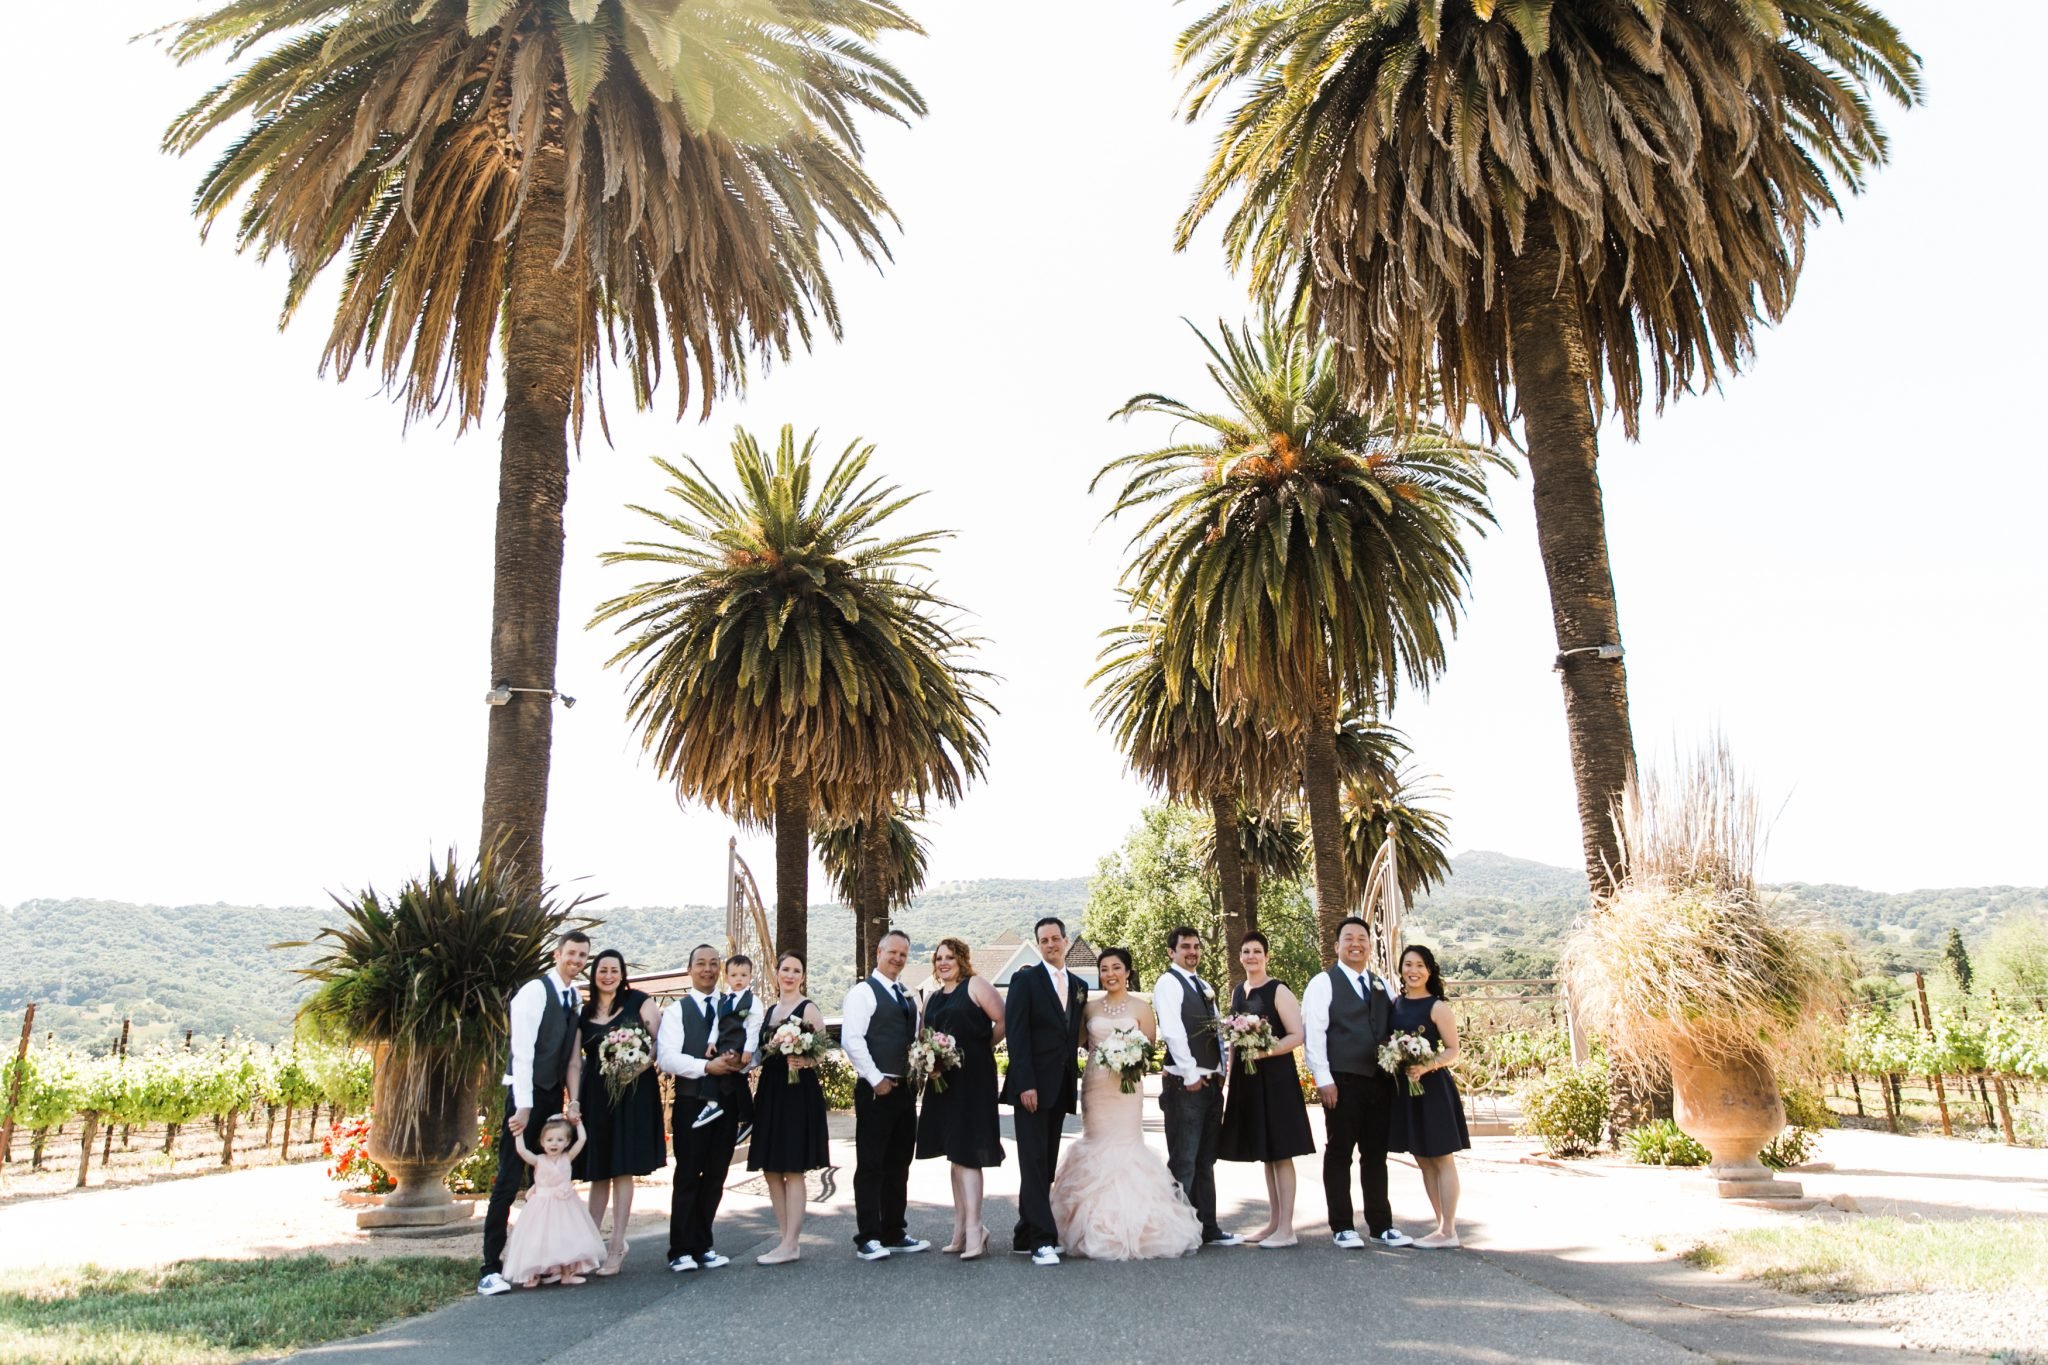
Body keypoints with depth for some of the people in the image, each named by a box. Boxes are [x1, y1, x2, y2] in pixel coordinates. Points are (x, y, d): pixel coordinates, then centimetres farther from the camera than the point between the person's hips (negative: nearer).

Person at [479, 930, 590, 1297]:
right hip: (526, 1093, -7)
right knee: (509, 1181, -6)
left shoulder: (575, 998, 10)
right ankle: (491, 1268, -1)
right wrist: (524, 1106, -22)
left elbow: (571, 1055, 10)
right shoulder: (534, 992, -13)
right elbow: (522, 1053, -18)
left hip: (554, 1095, 7)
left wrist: (573, 1099, 1)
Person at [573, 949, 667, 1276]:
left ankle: (616, 1247, 5)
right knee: (598, 1171, 10)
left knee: (622, 1170, -1)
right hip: (595, 1094, 4)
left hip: (632, 1093, -4)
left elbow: (659, 1043, -5)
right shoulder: (585, 1011, 11)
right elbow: (580, 1057, 11)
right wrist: (575, 1099, 2)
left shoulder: (640, 1001, 0)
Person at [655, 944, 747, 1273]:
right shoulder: (676, 1011, 1)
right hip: (691, 1101, -3)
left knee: (715, 1177, 9)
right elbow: (666, 1058, -10)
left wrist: (738, 1058, -17)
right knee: (688, 1176, 2)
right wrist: (706, 1066, -20)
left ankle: (703, 1246, 20)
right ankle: (682, 1251, 10)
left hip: (727, 1101, 3)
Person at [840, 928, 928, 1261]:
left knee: (899, 1165, 11)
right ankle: (868, 1239, 4)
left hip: (905, 1089, 7)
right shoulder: (863, 992, -6)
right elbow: (851, 1040, -15)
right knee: (871, 1165, -2)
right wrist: (876, 1079, -16)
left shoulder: (908, 997, 17)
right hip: (876, 1090, -7)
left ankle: (894, 1234, 19)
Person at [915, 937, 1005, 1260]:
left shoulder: (976, 985, -5)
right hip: (943, 1080, 7)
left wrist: (980, 1047, -3)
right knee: (954, 1153, 11)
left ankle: (973, 1227, -9)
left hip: (973, 1077, -7)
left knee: (966, 1152, -10)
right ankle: (961, 1227, 17)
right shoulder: (933, 998, 16)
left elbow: (1003, 1022, -12)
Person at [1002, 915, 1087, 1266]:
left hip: (1061, 1088, 6)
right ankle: (1043, 1240, -6)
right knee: (1034, 1162, -7)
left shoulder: (1079, 987, 14)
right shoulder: (1025, 980, -3)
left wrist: (1072, 1083, 8)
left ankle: (1025, 1236, 15)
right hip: (1032, 1087, -6)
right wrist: (1025, 1084, -17)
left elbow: (1074, 1037, 16)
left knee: (1046, 1164, 8)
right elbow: (1016, 1035, -10)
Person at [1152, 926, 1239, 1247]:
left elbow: (1217, 1030, 18)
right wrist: (1190, 1075, -18)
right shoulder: (1168, 983, -8)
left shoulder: (1204, 986, 18)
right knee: (1183, 1161, -4)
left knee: (1205, 1160, 14)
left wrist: (1220, 1072, 7)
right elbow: (1173, 1031, -17)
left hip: (1211, 1082, 8)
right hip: (1185, 1084, -8)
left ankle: (1208, 1228, 21)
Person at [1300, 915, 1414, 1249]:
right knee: (1339, 1155, 3)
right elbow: (1313, 1034, -9)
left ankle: (1381, 1224, 21)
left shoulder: (1381, 985, 15)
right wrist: (1324, 1080, -14)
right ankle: (1342, 1227, 11)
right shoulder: (1323, 983, -3)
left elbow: (1392, 1029, 18)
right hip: (1343, 1082, -5)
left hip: (1380, 1081, 5)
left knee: (1376, 1155, 12)